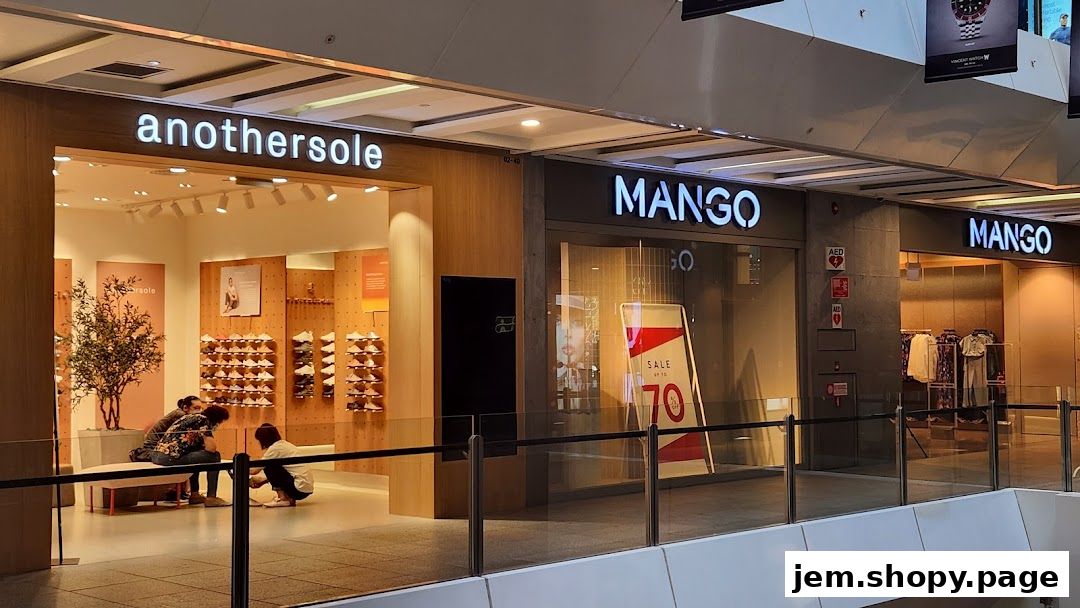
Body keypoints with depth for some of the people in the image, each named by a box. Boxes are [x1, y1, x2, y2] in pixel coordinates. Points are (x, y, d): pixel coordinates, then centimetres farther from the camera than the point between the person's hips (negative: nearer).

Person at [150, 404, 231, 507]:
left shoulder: (190, 417, 25)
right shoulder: (203, 420, -1)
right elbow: (211, 448, -9)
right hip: (170, 457, -9)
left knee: (196, 455, 34)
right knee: (214, 456, 1)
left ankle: (194, 495, 31)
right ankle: (211, 497, 1)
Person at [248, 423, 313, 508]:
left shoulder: (275, 448, -10)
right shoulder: (283, 444, 16)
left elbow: (255, 470, -5)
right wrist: (262, 481, 18)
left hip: (300, 488, -9)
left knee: (269, 467, -6)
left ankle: (283, 498, -5)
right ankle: (289, 498, 9)